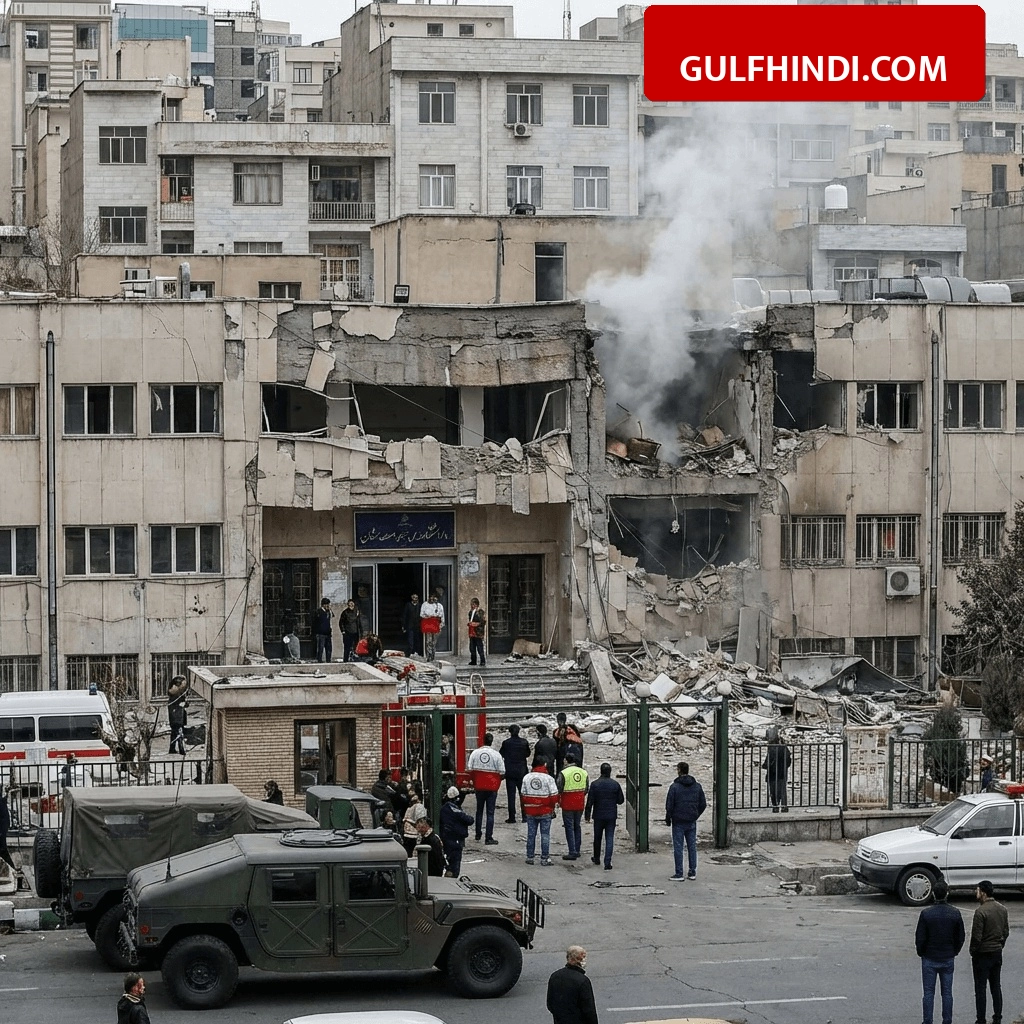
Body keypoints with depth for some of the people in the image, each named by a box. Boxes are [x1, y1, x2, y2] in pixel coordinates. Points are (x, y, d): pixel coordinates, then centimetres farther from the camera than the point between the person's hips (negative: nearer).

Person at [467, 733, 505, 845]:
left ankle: (478, 835, 27)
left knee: (479, 811, 19)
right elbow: (502, 773, -9)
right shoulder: (496, 755, -10)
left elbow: (469, 769, -4)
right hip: (492, 787, -3)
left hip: (479, 786, 3)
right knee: (490, 812, 2)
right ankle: (489, 838, -1)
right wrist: (498, 780, 12)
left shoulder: (475, 753, -4)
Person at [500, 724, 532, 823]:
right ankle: (525, 816, 12)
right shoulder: (524, 742, -4)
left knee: (511, 795, 1)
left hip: (510, 772, -2)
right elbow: (528, 754, 10)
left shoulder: (506, 743, -9)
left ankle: (512, 818, -2)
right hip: (522, 771, 2)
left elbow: (500, 755, 1)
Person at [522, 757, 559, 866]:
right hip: (545, 812, -3)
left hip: (530, 812, 3)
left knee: (531, 834, 11)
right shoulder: (548, 778, -11)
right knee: (545, 835, 2)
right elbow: (554, 795, -8)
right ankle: (545, 859, 2)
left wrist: (525, 810, 17)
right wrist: (552, 807, 10)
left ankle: (529, 857, 16)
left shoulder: (526, 778, 1)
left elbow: (524, 795, 7)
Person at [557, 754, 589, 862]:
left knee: (569, 827, -2)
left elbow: (558, 789, -13)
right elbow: (587, 789, 10)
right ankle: (577, 851, 21)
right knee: (577, 826, 16)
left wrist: (558, 800, 5)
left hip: (568, 805, -5)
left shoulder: (563, 773, -14)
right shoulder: (584, 772, 4)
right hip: (580, 804, 5)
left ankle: (572, 852, -6)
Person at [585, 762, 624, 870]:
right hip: (611, 816, 0)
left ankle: (596, 859, 32)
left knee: (597, 838, 17)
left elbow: (590, 801, -8)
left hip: (598, 816, 0)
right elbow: (621, 800, 2)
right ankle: (607, 863, -9)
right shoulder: (615, 784, -6)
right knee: (610, 839, 0)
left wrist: (587, 814, 1)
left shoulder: (595, 784, -9)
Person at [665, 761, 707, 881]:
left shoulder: (674, 787, -11)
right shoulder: (697, 786, 3)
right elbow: (703, 804, 7)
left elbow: (669, 805, -11)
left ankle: (679, 874, 0)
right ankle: (692, 873, 12)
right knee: (692, 847, 10)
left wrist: (668, 819, 3)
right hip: (692, 822, 4)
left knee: (678, 848, 0)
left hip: (678, 822, -4)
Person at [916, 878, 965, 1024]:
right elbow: (960, 938, 2)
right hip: (948, 959, 2)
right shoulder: (955, 913, -6)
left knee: (928, 993, 5)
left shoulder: (926, 913, -14)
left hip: (929, 959, -2)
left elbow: (920, 938, -10)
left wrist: (921, 953, 7)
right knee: (947, 992, 10)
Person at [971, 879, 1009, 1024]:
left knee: (980, 988, 2)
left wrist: (973, 952, -5)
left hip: (983, 954, -7)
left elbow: (976, 936, -19)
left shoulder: (981, 912, -20)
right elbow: (1006, 932, 9)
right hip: (997, 952, 7)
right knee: (996, 986, 15)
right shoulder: (1002, 909, 2)